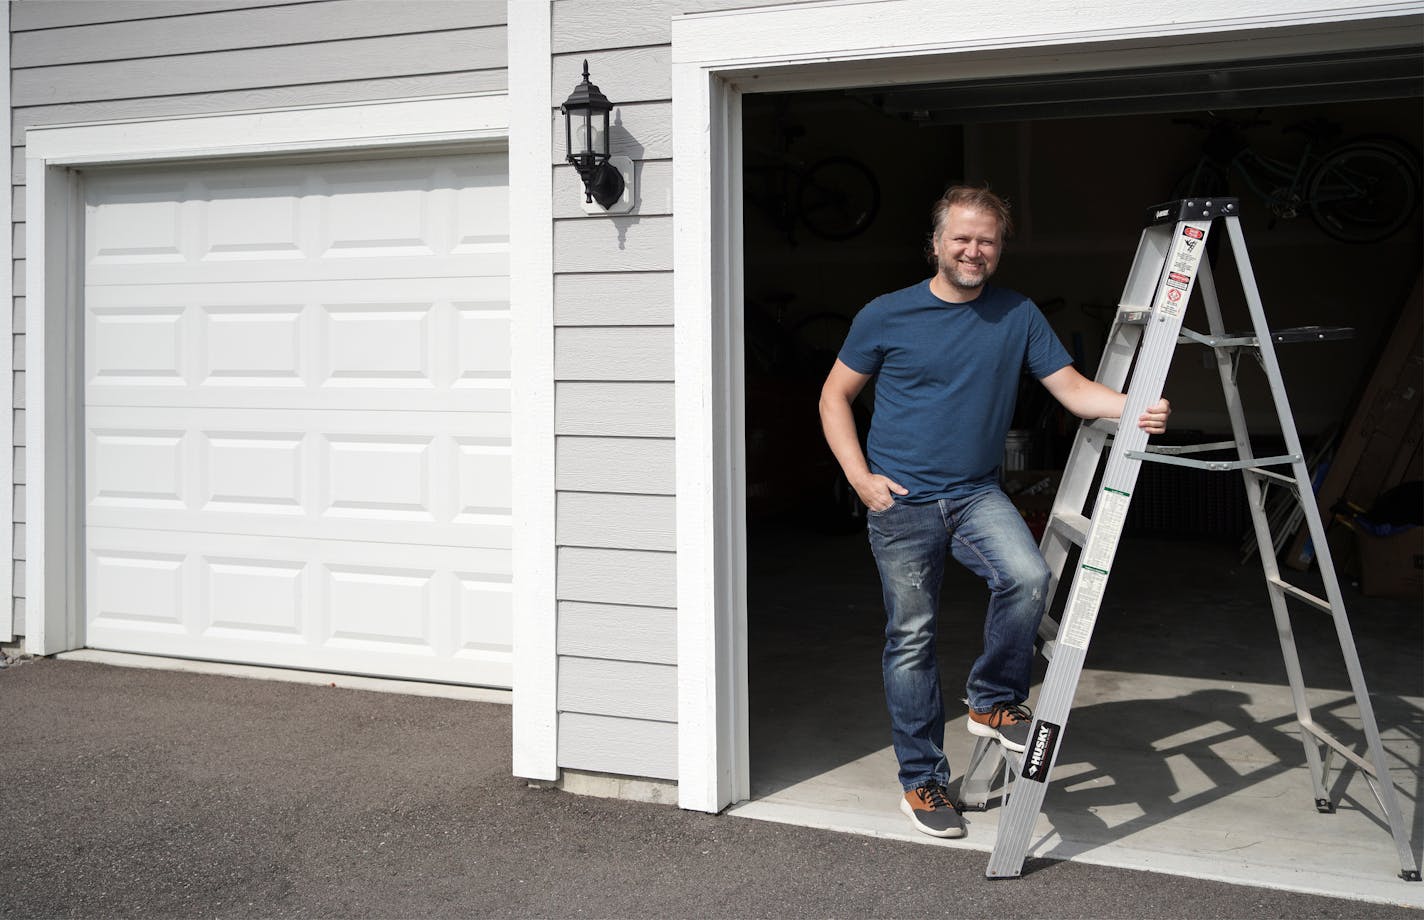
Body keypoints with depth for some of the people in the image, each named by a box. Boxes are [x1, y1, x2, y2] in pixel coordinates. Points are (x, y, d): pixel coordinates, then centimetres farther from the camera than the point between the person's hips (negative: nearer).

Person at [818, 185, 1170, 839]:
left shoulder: (1019, 316, 5)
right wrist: (860, 476, -5)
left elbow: (1072, 388, 1)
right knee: (911, 637, 1)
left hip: (977, 495, 2)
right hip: (900, 501, -2)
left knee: (1028, 577, -25)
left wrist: (1134, 409, -18)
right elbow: (835, 397, 6)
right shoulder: (886, 317, -2)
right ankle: (921, 781, 16)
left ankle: (992, 701, 0)